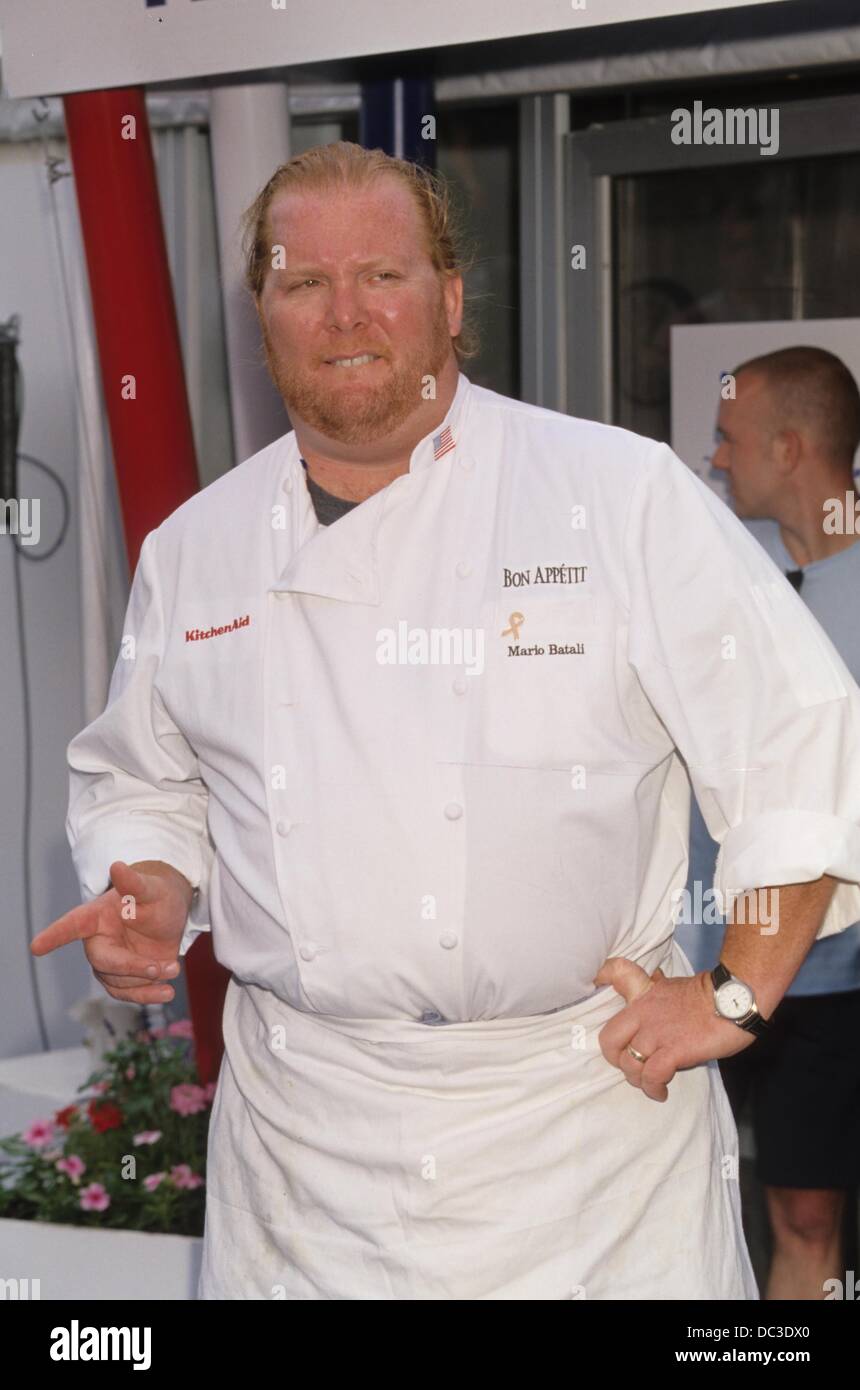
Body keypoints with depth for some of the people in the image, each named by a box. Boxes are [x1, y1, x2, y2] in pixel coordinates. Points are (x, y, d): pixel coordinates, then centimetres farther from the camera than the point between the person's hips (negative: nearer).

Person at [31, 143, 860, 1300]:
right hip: (303, 1136, 3)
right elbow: (138, 780, 19)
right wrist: (152, 891, -1)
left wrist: (738, 995, -7)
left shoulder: (624, 495, -6)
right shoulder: (192, 551, 6)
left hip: (585, 1119, -2)